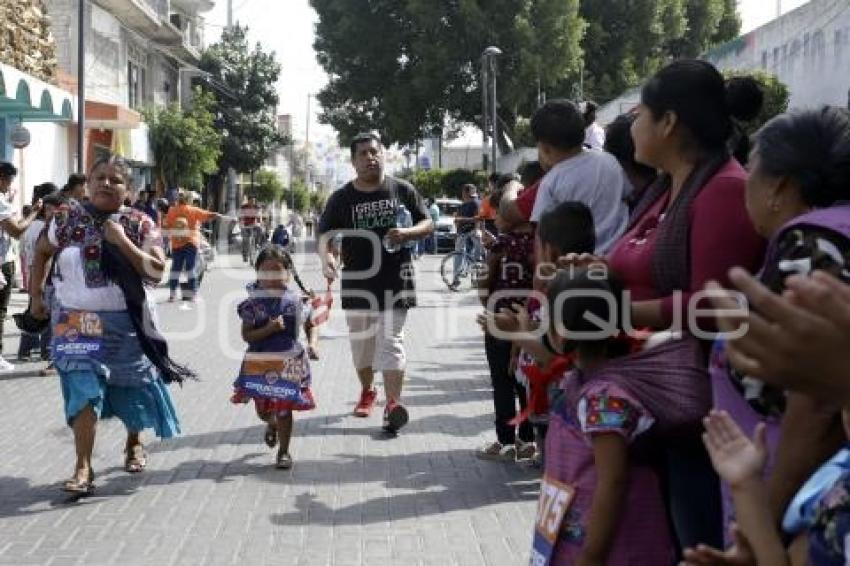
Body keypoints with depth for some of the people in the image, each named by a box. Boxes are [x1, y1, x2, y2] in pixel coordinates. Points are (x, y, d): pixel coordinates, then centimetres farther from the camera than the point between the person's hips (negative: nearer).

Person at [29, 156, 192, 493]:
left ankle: (134, 444, 40)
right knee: (84, 389, -12)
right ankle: (83, 469, -11)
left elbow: (157, 271, -11)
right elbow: (42, 252, 15)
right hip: (77, 321, 0)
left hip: (125, 321, 1)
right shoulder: (67, 217, 0)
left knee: (131, 385, 13)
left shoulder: (139, 224, -4)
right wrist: (36, 294, 9)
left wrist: (122, 242, -20)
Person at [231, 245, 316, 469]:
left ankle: (283, 451, 14)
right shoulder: (253, 303, -6)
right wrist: (269, 329, -23)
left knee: (284, 408, -1)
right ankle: (272, 424, 48)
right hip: (259, 362, 1)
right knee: (262, 409, 11)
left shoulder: (293, 301, -2)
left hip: (288, 362, 0)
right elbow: (247, 335, -11)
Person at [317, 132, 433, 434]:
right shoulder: (342, 198, 3)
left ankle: (393, 403, -15)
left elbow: (428, 224, 8)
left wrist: (407, 233, -14)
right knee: (361, 340, 14)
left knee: (391, 340, -10)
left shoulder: (402, 190, 3)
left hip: (395, 279, -2)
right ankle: (367, 392, 36)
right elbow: (325, 234, -1)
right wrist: (325, 256, -24)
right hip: (357, 281, 2)